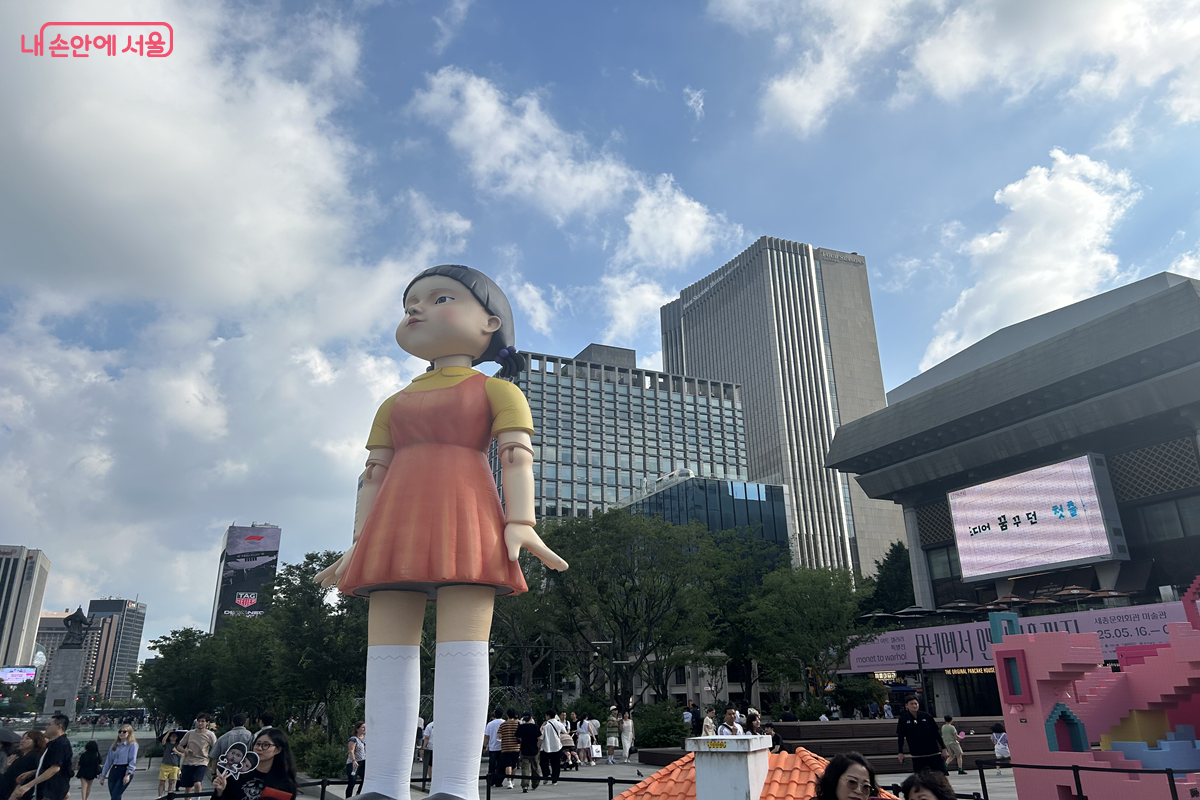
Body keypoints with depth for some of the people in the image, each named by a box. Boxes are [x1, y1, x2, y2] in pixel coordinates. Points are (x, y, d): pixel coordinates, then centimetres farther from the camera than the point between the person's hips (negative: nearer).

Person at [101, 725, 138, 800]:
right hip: (113, 771, 6)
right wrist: (103, 775, 18)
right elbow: (108, 760, 20)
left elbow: (133, 761, -9)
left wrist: (128, 774, -20)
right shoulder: (114, 745, 17)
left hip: (124, 771, -6)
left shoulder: (132, 745, -1)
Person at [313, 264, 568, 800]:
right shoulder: (394, 405, 28)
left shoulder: (496, 391, 13)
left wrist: (520, 523, -15)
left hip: (464, 523, -5)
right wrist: (359, 546, 12)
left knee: (462, 648, -13)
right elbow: (374, 474, 22)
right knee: (387, 651, -1)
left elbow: (517, 456, 0)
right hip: (396, 531, 6)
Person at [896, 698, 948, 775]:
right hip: (917, 755, -1)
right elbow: (900, 737, 4)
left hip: (934, 753, 1)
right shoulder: (903, 720, -1)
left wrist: (943, 749, 4)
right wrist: (900, 752, -3)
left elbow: (937, 733, 8)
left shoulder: (927, 716, 2)